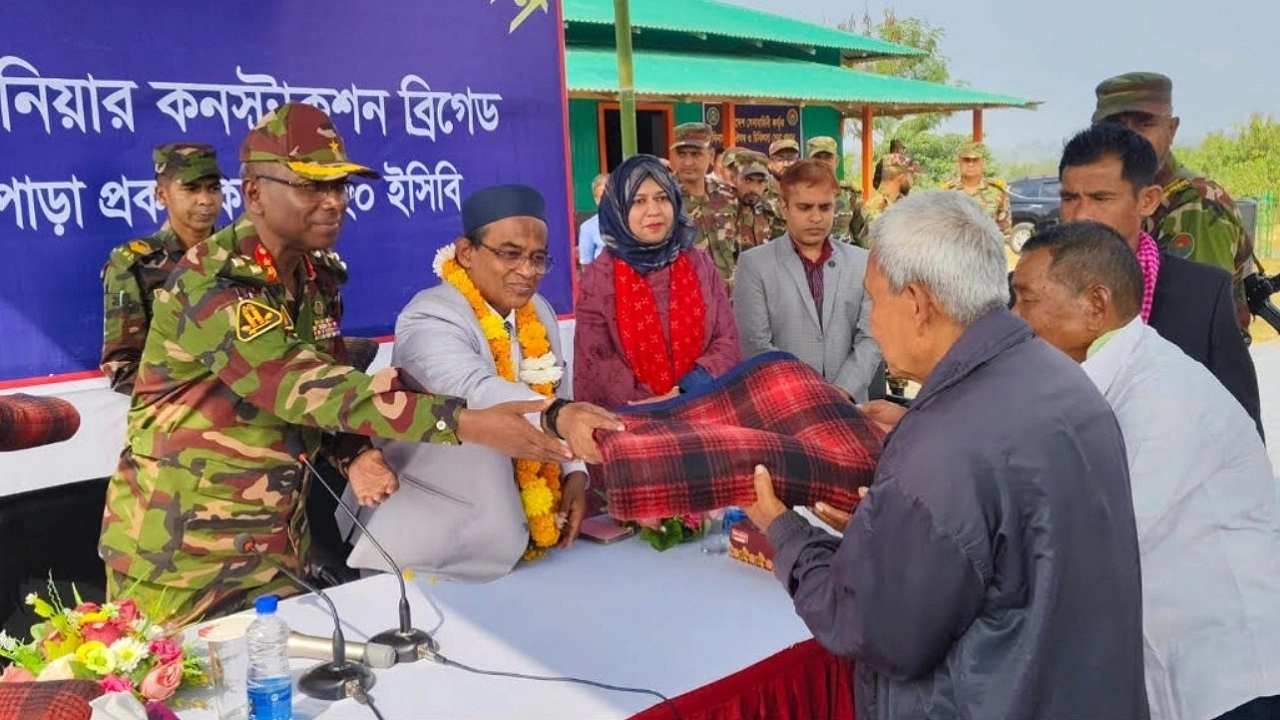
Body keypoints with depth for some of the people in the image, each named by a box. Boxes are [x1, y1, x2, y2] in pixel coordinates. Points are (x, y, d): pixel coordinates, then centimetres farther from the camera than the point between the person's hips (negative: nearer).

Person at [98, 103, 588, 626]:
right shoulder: (213, 283, -24)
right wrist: (468, 424, -41)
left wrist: (355, 453, -13)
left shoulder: (319, 276, 0)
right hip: (182, 545, -7)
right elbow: (303, 387, -35)